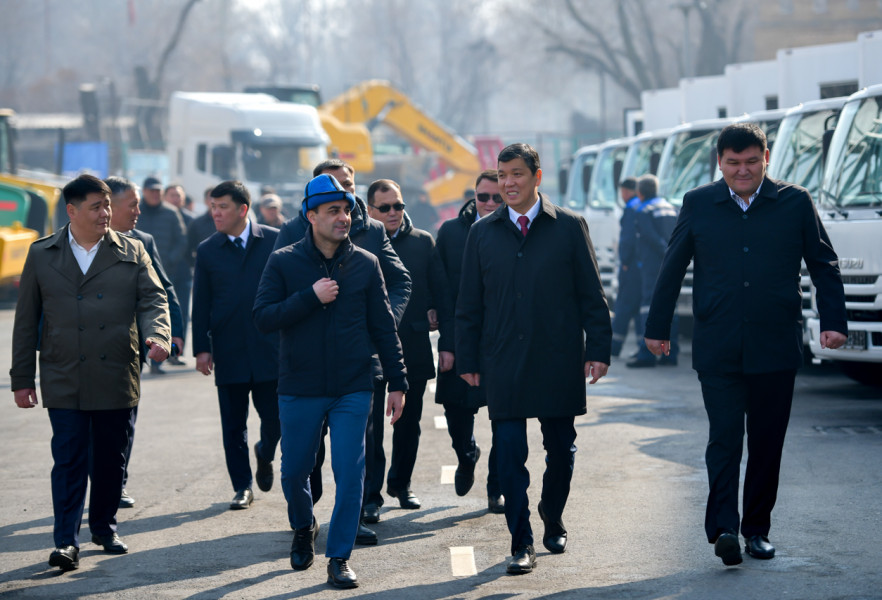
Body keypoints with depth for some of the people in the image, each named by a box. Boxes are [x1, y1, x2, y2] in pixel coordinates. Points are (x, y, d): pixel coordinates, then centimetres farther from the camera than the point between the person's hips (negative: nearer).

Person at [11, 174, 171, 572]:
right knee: (69, 461, -6)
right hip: (64, 383, -1)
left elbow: (153, 300, 2)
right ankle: (66, 541, -4)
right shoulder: (42, 255, 6)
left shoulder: (132, 253, 8)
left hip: (117, 381, 2)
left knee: (111, 460, 9)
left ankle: (104, 528, 27)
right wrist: (21, 379, 6)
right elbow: (26, 320, 8)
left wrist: (157, 336, -20)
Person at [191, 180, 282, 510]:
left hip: (270, 348, -1)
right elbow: (201, 303, 6)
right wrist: (201, 347, -1)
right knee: (233, 425, 4)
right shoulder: (207, 251, 5)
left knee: (276, 418, 1)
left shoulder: (274, 241, 1)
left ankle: (264, 454, 33)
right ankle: (242, 486, 16)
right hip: (228, 352, 1)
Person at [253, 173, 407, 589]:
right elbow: (262, 317, -9)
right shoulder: (283, 262, -1)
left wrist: (397, 383, 4)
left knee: (350, 473, -5)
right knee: (294, 471, 12)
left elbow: (383, 328, 6)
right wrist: (311, 297, -18)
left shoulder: (365, 265, 2)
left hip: (352, 389, 0)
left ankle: (339, 558, 5)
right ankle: (304, 528, 41)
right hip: (299, 390, 0)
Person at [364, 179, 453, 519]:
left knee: (409, 423, 12)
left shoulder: (423, 242, 5)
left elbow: (441, 296, 7)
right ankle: (370, 494, 3)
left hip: (414, 349, 3)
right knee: (371, 424, -4)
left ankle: (401, 484, 28)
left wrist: (447, 343, 2)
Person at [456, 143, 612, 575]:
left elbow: (591, 295, 3)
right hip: (504, 365, 0)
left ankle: (553, 521, 32)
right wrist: (467, 359, 5)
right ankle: (521, 543, 2)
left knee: (561, 449, 9)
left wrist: (598, 349, -3)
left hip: (559, 362, 0)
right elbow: (469, 304, 9)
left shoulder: (569, 227, 2)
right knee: (510, 453, -4)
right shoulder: (482, 233, 7)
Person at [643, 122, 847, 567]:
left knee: (767, 443, 7)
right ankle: (723, 529, -14)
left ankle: (757, 529, 18)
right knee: (724, 438, -10)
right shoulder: (698, 205, 6)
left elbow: (823, 265, 9)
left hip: (776, 348, 1)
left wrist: (833, 321, -1)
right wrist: (657, 327, 13)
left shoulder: (795, 203, 5)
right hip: (717, 348, -1)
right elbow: (672, 269, 12)